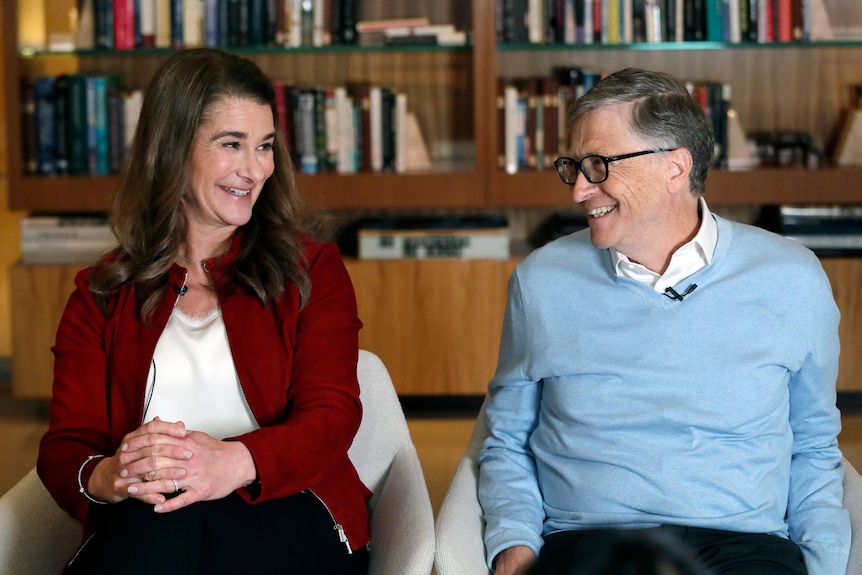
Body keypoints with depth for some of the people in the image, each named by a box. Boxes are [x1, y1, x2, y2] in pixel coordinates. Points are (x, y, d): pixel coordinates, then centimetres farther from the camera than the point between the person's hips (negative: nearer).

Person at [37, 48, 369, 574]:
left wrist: (233, 462, -26)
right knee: (158, 522, -37)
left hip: (292, 516, -1)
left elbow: (332, 415, -1)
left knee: (175, 519, -36)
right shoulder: (103, 293, 17)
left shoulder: (312, 269, 15)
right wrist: (106, 478, -22)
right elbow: (64, 447, 7)